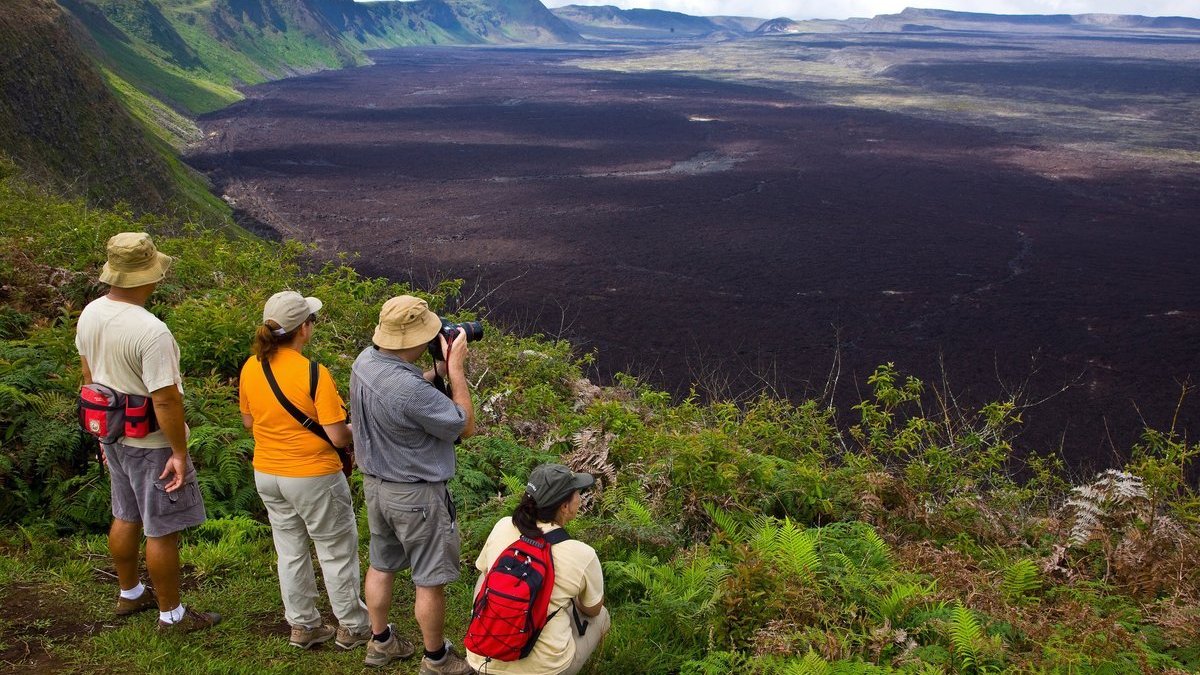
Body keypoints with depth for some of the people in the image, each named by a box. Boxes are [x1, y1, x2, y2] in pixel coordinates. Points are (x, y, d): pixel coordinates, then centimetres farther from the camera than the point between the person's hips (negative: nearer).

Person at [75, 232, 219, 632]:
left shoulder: (90, 314, -2)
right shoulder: (151, 332, -30)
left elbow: (90, 378, 9)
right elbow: (166, 401, -27)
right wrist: (180, 453, -17)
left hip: (113, 434, 8)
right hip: (151, 443, -8)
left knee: (126, 517, 24)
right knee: (162, 530, 6)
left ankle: (130, 594, 43)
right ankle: (171, 615, 21)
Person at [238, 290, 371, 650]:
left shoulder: (251, 368, -5)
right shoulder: (314, 374, -24)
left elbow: (248, 421, 10)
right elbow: (337, 436, -22)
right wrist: (358, 429, -1)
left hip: (267, 475, 6)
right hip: (313, 478, -6)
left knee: (290, 551, 19)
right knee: (337, 552, 12)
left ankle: (303, 626, 33)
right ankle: (352, 627, 26)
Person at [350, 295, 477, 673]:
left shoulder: (365, 361, -8)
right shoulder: (410, 390, -34)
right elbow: (466, 427, -20)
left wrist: (438, 369, -1)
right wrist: (456, 368, -16)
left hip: (375, 484, 9)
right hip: (416, 494, -8)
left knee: (381, 566, 23)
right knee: (430, 581, 9)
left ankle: (380, 642, 41)